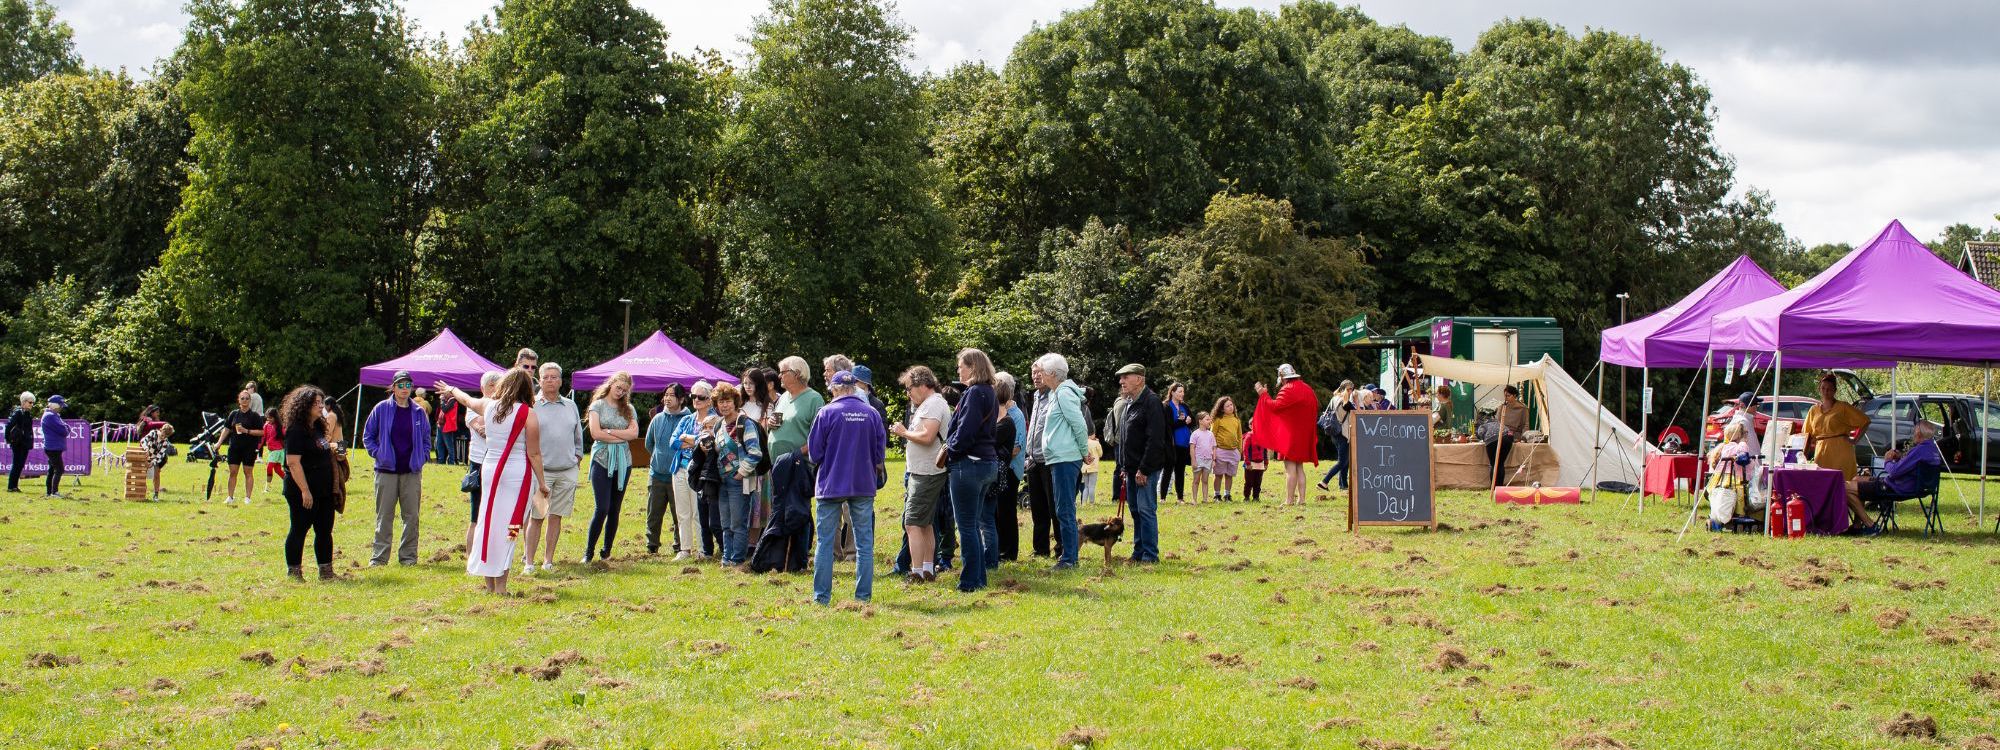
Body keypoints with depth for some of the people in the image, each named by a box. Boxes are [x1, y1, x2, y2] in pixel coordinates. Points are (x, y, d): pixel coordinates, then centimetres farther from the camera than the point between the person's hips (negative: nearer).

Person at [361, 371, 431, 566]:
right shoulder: (381, 409, 0)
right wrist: (378, 454, -3)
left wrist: (421, 457, 4)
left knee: (411, 515, 4)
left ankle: (408, 556, 13)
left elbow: (426, 439, 17)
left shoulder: (419, 412, 6)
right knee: (384, 516, 1)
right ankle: (380, 556, 7)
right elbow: (367, 436, 8)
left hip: (412, 471, 2)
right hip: (386, 470, -2)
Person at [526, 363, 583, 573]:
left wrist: (577, 457, 13)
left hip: (567, 471, 4)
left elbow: (578, 436, 21)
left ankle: (548, 560, 14)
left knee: (556, 516, 7)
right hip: (541, 470, -4)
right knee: (536, 517, -3)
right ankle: (529, 562, 3)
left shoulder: (570, 406, 12)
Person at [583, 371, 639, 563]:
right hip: (602, 460, -4)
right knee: (602, 508, -12)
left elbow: (634, 432, -3)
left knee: (615, 509, 6)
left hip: (623, 462, 4)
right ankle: (588, 551, -2)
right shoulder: (598, 405, 3)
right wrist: (622, 436, -4)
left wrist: (610, 431, -10)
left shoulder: (628, 409, 12)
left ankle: (606, 551, 17)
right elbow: (596, 433, -9)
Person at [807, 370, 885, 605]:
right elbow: (880, 454, 4)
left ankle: (821, 595, 7)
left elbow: (814, 453, -5)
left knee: (825, 542, 6)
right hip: (864, 486, 2)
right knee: (864, 542, 9)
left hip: (831, 485, -2)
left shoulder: (826, 413, -9)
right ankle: (863, 594, 9)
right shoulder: (872, 414, -1)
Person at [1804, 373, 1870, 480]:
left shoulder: (1843, 407, 3)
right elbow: (1808, 435, 17)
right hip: (1821, 452, 3)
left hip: (1841, 452, -3)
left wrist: (1855, 440, -2)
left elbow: (1865, 421, 5)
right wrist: (1804, 455, 8)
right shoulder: (1813, 410, 15)